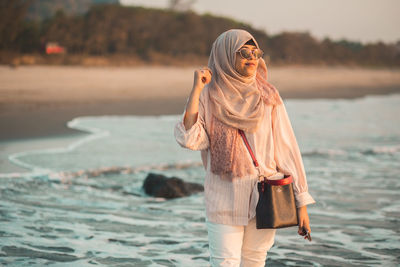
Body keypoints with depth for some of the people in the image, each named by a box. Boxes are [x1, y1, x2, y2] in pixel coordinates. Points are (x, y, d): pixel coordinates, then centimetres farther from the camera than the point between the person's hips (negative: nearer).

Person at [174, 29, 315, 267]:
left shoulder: (268, 97, 3)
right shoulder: (209, 96, -1)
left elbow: (286, 149, 2)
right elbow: (189, 139, -15)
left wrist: (301, 202, -1)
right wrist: (196, 89, -14)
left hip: (264, 199, 2)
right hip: (224, 200, -2)